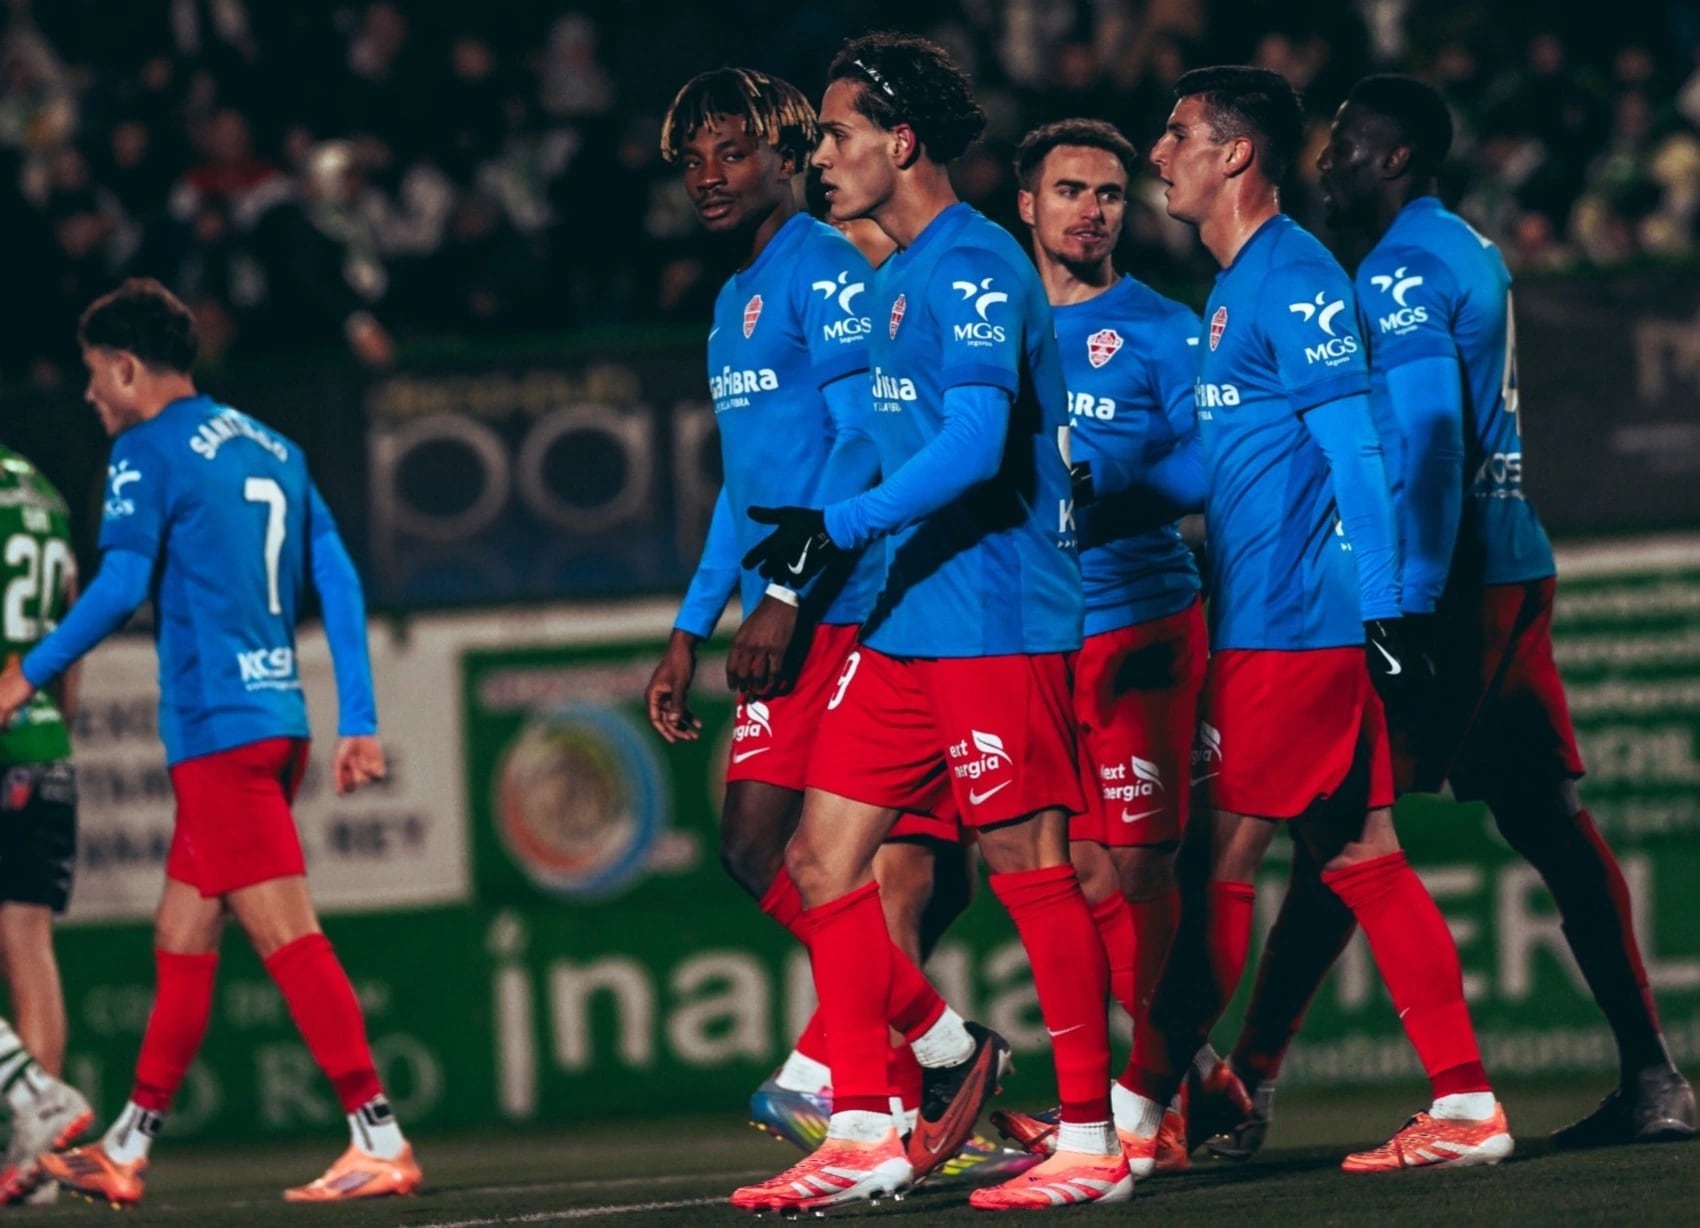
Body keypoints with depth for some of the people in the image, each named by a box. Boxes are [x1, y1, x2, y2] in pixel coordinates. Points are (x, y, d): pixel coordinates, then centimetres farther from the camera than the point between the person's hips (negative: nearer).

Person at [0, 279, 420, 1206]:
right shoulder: (272, 450, 18)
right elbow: (339, 582, 15)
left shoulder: (150, 451, -5)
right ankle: (126, 1153, 18)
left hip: (217, 729, -8)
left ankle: (380, 1142, -16)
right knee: (180, 939, 13)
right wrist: (358, 723, 15)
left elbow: (121, 584, -15)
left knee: (286, 936, -11)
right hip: (276, 721, 8)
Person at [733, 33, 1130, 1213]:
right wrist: (815, 566, 25)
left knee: (1030, 867, -5)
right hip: (905, 621, 10)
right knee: (826, 856, 6)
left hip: (993, 619, -10)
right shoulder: (900, 275, 17)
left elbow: (975, 444, -23)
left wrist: (842, 527, -25)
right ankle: (866, 1135, 9)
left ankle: (1092, 1140, 2)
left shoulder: (971, 266, -13)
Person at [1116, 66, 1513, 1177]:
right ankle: (1467, 1105, 7)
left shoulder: (1293, 279, -12)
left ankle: (1139, 1110, -3)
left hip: (1293, 626, -10)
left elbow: (1354, 452, -18)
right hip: (1260, 620, 10)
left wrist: (1382, 609, -22)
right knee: (1358, 858, 7)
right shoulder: (1237, 290, 17)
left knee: (1220, 863, -6)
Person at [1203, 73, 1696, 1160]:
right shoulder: (1474, 254, 18)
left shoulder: (1404, 268, -11)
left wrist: (1408, 606, -23)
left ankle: (1249, 1086, -8)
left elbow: (1429, 436, -20)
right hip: (1514, 568, 9)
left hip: (1452, 579, -9)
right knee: (1548, 820, 7)